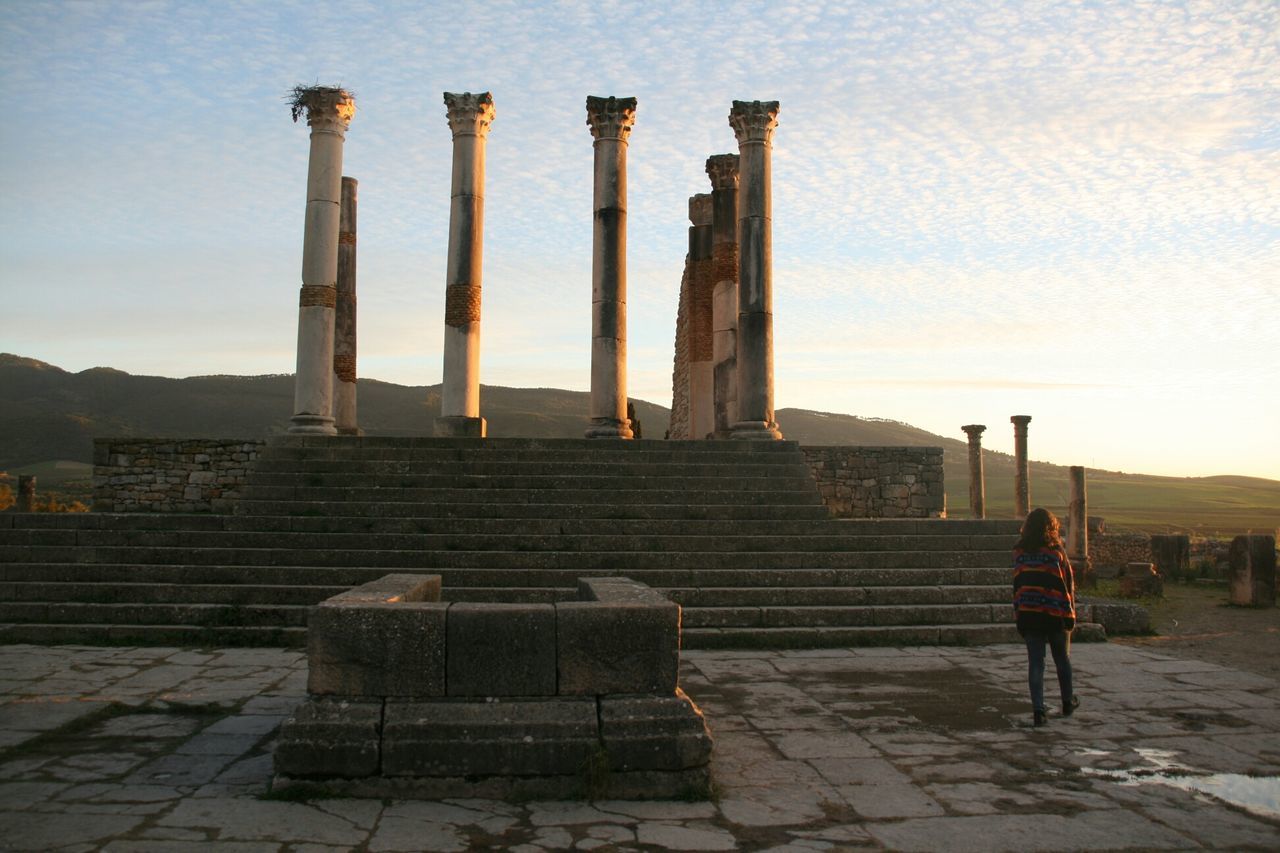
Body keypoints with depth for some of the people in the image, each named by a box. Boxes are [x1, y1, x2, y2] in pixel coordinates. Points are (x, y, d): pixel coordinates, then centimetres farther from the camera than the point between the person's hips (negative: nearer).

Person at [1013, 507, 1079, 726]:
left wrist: (1019, 615, 10)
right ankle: (1068, 702, 32)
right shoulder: (1057, 552, -7)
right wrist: (1070, 614, 3)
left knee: (1035, 663, 4)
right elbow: (1068, 584, -5)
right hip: (1056, 615, -2)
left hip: (1028, 616, 2)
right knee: (1062, 659, 17)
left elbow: (1017, 585, 4)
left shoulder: (1019, 554, 1)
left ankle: (1038, 710, -2)